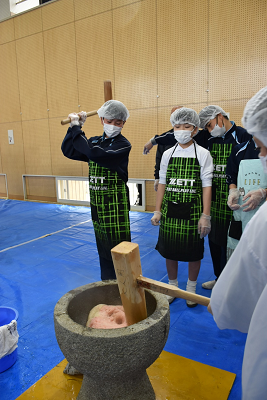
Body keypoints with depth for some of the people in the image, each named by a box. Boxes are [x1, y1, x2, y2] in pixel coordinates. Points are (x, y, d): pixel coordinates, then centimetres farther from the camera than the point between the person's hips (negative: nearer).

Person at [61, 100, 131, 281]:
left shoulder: (123, 145, -13)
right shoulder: (95, 141, 9)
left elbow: (94, 154, -26)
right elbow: (68, 151, 5)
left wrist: (76, 129, -18)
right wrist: (74, 127, -5)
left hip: (116, 203, -7)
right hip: (97, 202, 7)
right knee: (102, 246, 18)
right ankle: (106, 284, 35)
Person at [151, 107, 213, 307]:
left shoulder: (203, 154, -2)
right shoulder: (168, 154, 6)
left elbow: (206, 186, -4)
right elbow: (162, 183, 9)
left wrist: (205, 216, -9)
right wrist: (157, 211, 5)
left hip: (192, 211, -2)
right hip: (170, 211, 3)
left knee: (193, 252, 9)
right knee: (169, 251, 11)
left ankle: (191, 288, 32)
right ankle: (173, 287, 33)